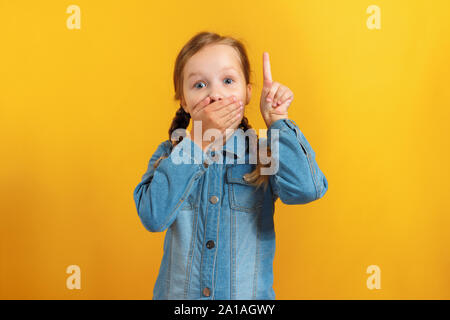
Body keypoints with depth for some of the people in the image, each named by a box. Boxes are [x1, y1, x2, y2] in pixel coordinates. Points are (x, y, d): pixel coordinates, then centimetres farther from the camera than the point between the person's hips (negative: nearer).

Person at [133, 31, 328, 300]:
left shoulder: (265, 154, -8)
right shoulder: (169, 154, -6)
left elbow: (306, 189, -27)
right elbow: (154, 217, -22)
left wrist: (277, 120, -20)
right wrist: (198, 142, -24)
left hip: (250, 294, 0)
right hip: (177, 293, 1)